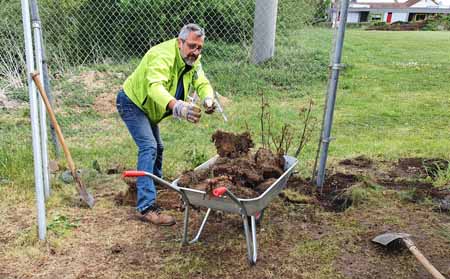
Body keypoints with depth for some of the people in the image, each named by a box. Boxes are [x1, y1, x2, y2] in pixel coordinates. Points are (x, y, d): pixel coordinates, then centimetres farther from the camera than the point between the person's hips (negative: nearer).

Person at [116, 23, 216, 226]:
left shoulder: (192, 59, -5)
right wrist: (176, 106, -69)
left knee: (157, 147, 20)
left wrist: (208, 99, -36)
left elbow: (202, 83, -11)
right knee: (148, 147, -22)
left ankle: (156, 186, 42)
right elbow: (155, 86, -50)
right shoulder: (163, 56, -34)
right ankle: (146, 207, -23)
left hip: (148, 107, 9)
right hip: (132, 102, -9)